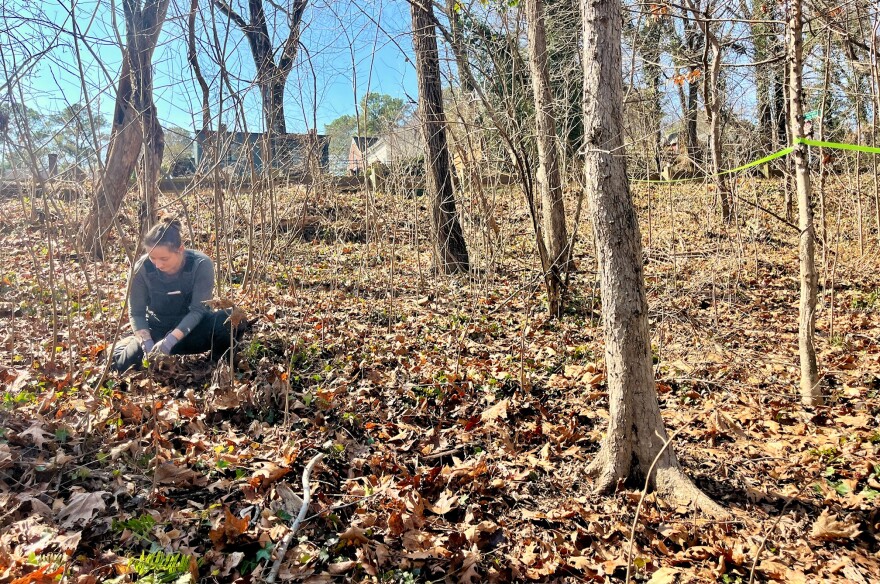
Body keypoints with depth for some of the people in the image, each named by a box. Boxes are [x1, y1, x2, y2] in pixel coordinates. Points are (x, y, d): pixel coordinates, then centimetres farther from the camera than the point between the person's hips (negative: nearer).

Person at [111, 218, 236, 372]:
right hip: (157, 329, 2)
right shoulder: (142, 268, -17)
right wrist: (147, 342, -28)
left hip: (192, 327, -2)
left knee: (226, 321, -33)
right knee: (123, 362, -23)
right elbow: (136, 312, -11)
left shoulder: (201, 265, -23)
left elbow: (197, 310, -23)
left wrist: (171, 340, -35)